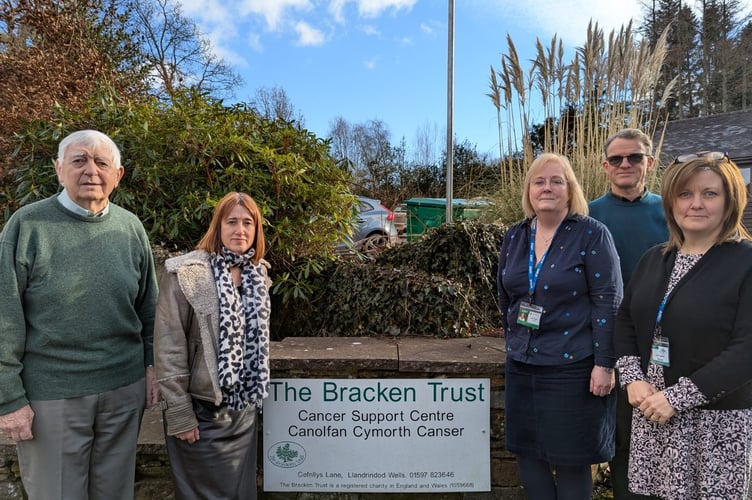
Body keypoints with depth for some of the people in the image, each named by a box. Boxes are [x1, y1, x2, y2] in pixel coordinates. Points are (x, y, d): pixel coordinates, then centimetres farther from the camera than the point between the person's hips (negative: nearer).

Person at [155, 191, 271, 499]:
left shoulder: (257, 275, 5)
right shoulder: (186, 274, -14)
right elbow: (169, 349, -14)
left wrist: (255, 394, 14)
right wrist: (179, 414, -14)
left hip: (244, 409, 6)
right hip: (202, 412, -5)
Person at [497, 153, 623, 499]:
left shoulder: (591, 234, -9)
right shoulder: (514, 236, 6)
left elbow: (608, 302, -12)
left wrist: (604, 364, -15)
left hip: (572, 366, -5)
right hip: (521, 364, 5)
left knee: (569, 460, 7)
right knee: (527, 453, 14)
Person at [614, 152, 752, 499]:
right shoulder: (654, 259, 9)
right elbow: (625, 321, 11)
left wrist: (677, 397, -18)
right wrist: (633, 380, -3)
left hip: (715, 418, -4)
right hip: (651, 413, 5)